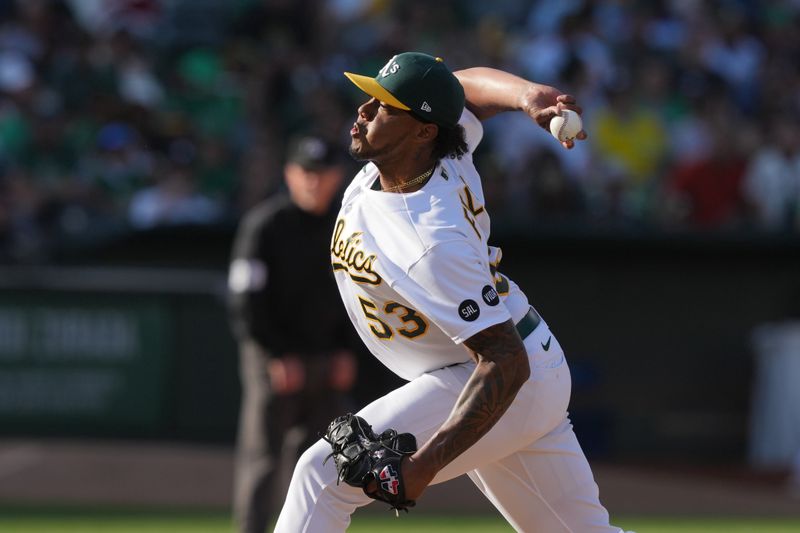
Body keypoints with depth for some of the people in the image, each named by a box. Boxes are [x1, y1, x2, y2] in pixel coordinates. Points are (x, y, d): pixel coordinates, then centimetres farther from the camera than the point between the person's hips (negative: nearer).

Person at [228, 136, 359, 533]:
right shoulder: (264, 224, -7)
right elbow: (246, 297, -10)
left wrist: (346, 351, 7)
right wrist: (277, 356, -15)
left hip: (328, 362, 6)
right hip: (274, 359, -6)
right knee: (263, 458, -7)